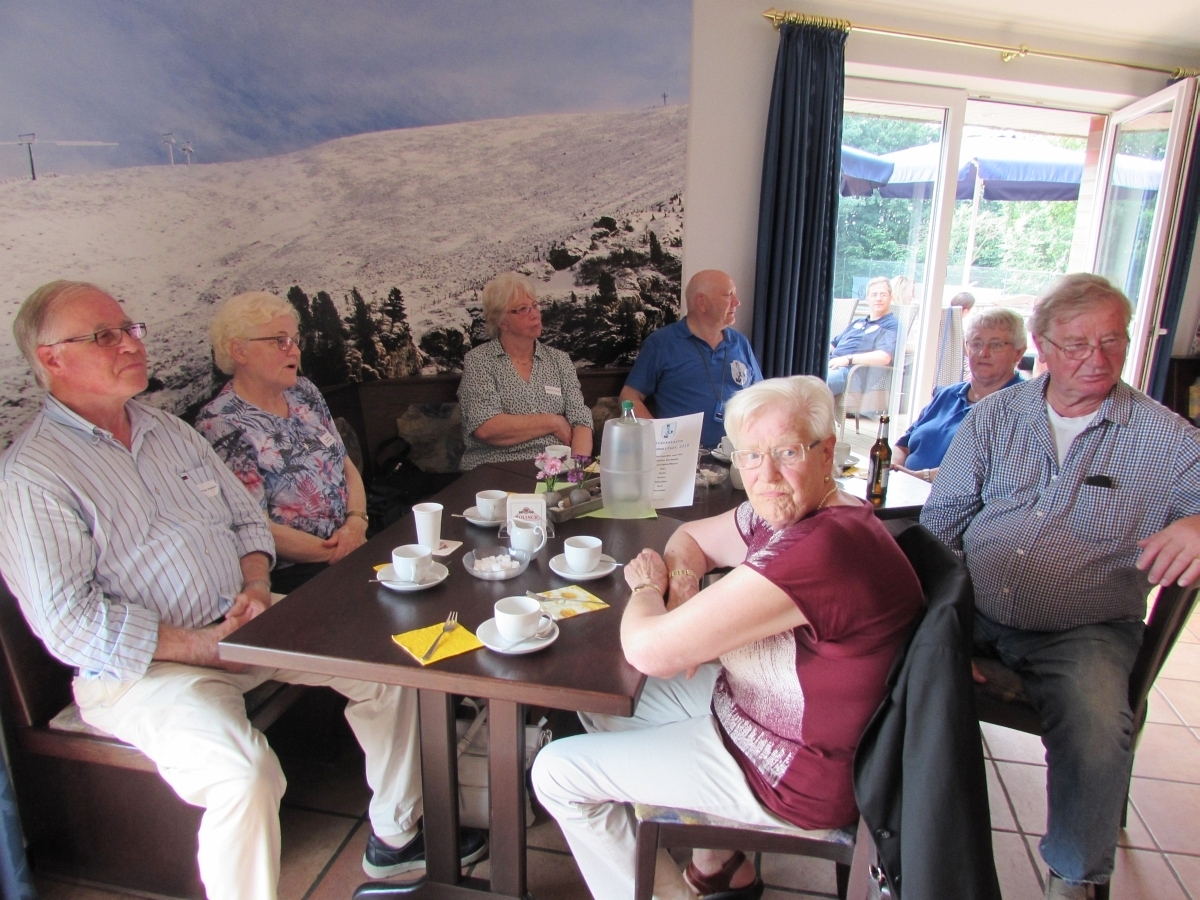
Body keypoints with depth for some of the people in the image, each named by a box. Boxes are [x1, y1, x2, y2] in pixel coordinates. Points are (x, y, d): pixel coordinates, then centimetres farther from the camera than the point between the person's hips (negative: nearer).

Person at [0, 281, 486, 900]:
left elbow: (247, 518, 14)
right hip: (141, 669, -7)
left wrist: (255, 586, -5)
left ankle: (395, 838, 16)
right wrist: (201, 646, -19)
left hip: (237, 623, 7)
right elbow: (69, 624, -17)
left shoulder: (168, 430, 12)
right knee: (246, 774, -32)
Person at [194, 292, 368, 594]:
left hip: (352, 548, 7)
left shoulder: (304, 392, 10)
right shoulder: (220, 423, -10)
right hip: (290, 576, -7)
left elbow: (346, 464, 12)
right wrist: (337, 553, -15)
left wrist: (357, 521, -7)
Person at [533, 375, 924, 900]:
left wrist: (647, 586, -8)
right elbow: (690, 537, 14)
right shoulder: (782, 513, -3)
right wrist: (682, 577, -10)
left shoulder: (815, 551, -34)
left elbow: (648, 649, -30)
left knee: (558, 772, -5)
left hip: (794, 774, -9)